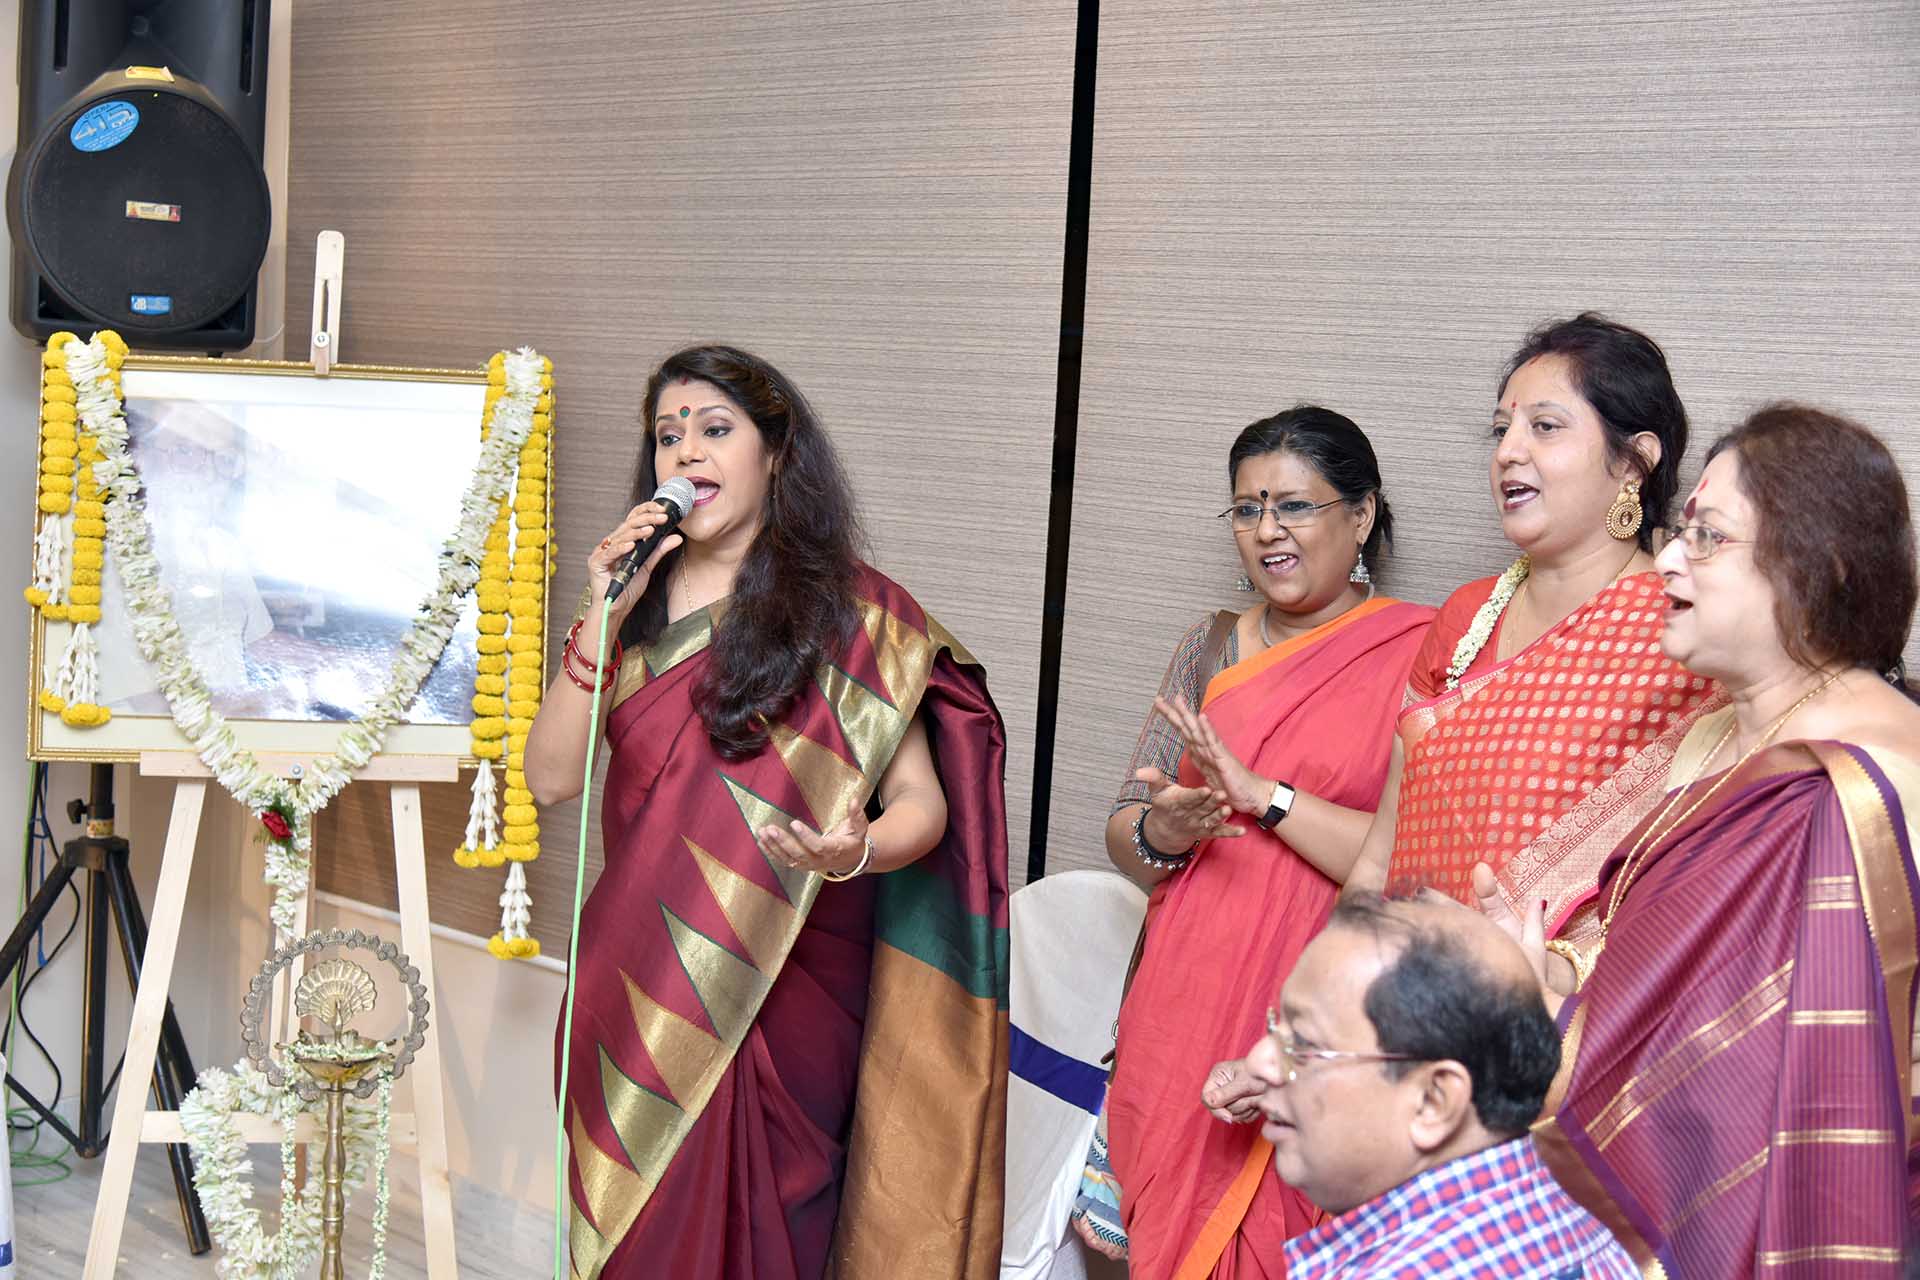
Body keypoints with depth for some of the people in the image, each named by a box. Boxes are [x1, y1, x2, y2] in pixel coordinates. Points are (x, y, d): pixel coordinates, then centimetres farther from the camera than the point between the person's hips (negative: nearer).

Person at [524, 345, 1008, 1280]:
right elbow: (550, 779, 1)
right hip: (641, 987, 4)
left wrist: (858, 851, -27)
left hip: (788, 992, -3)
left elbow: (921, 801, -6)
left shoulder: (854, 614, -1)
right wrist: (602, 621, -9)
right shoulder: (638, 606, 10)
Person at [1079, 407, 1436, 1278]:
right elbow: (1123, 835, 10)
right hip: (1182, 1014, 5)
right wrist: (1159, 831, -11)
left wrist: (1263, 795, -17)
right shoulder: (1213, 647, 11)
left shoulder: (1421, 658, -5)